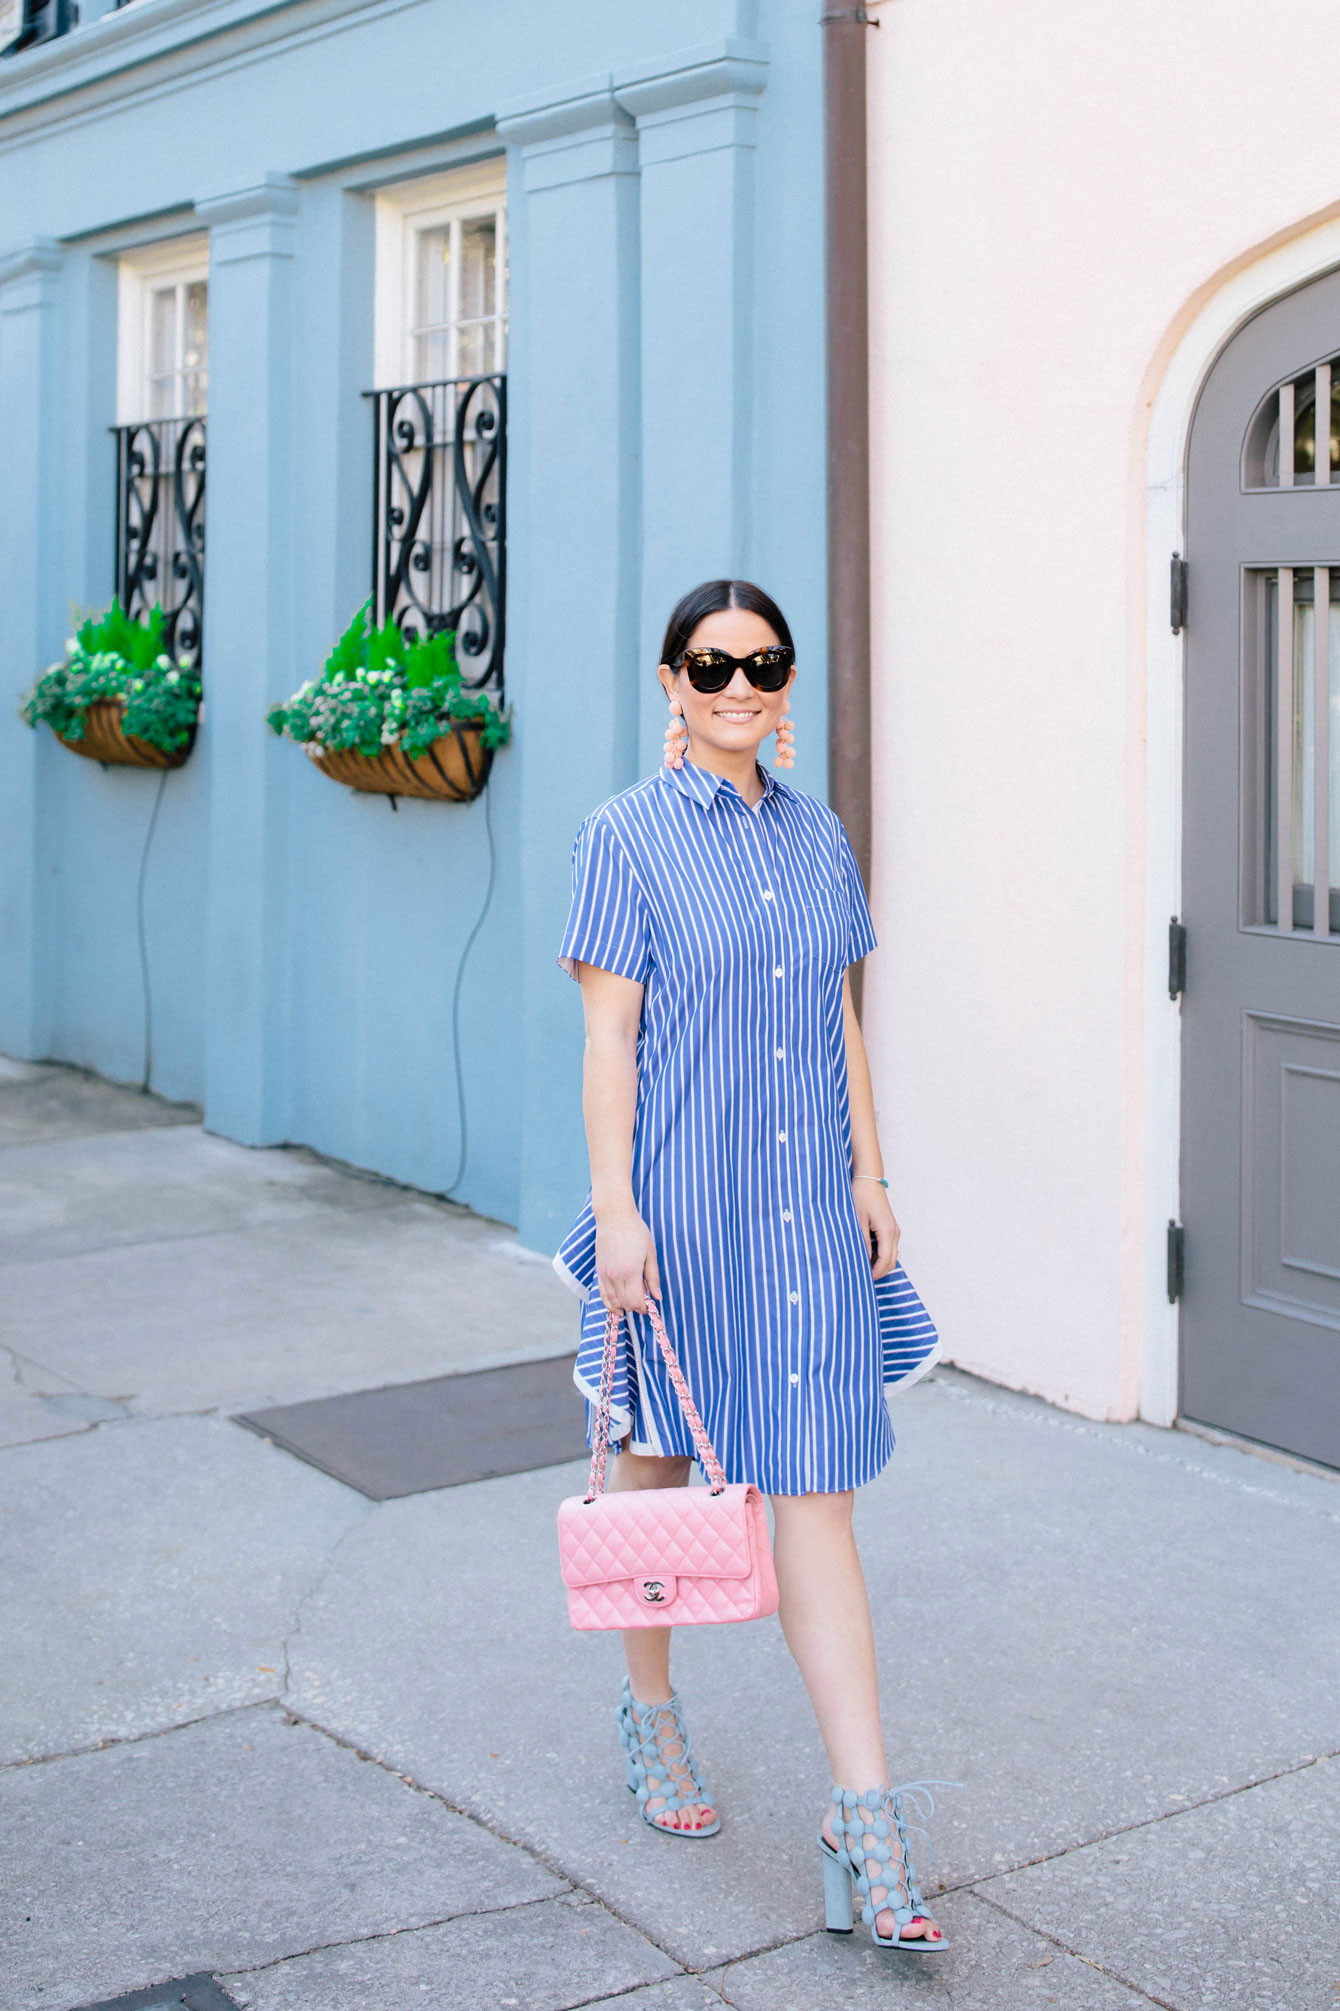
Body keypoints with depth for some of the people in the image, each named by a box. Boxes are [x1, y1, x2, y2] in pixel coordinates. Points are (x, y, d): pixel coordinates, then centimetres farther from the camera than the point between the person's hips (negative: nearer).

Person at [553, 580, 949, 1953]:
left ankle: (867, 1823, -1)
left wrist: (869, 1176, 10)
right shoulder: (628, 836, -5)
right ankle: (651, 1713, 38)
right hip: (678, 1204, -3)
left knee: (816, 1495, -1)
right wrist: (614, 1208, -14)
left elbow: (840, 1021, 14)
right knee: (660, 1462, 14)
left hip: (806, 1213, 3)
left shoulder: (817, 836, 10)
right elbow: (606, 1032, -8)